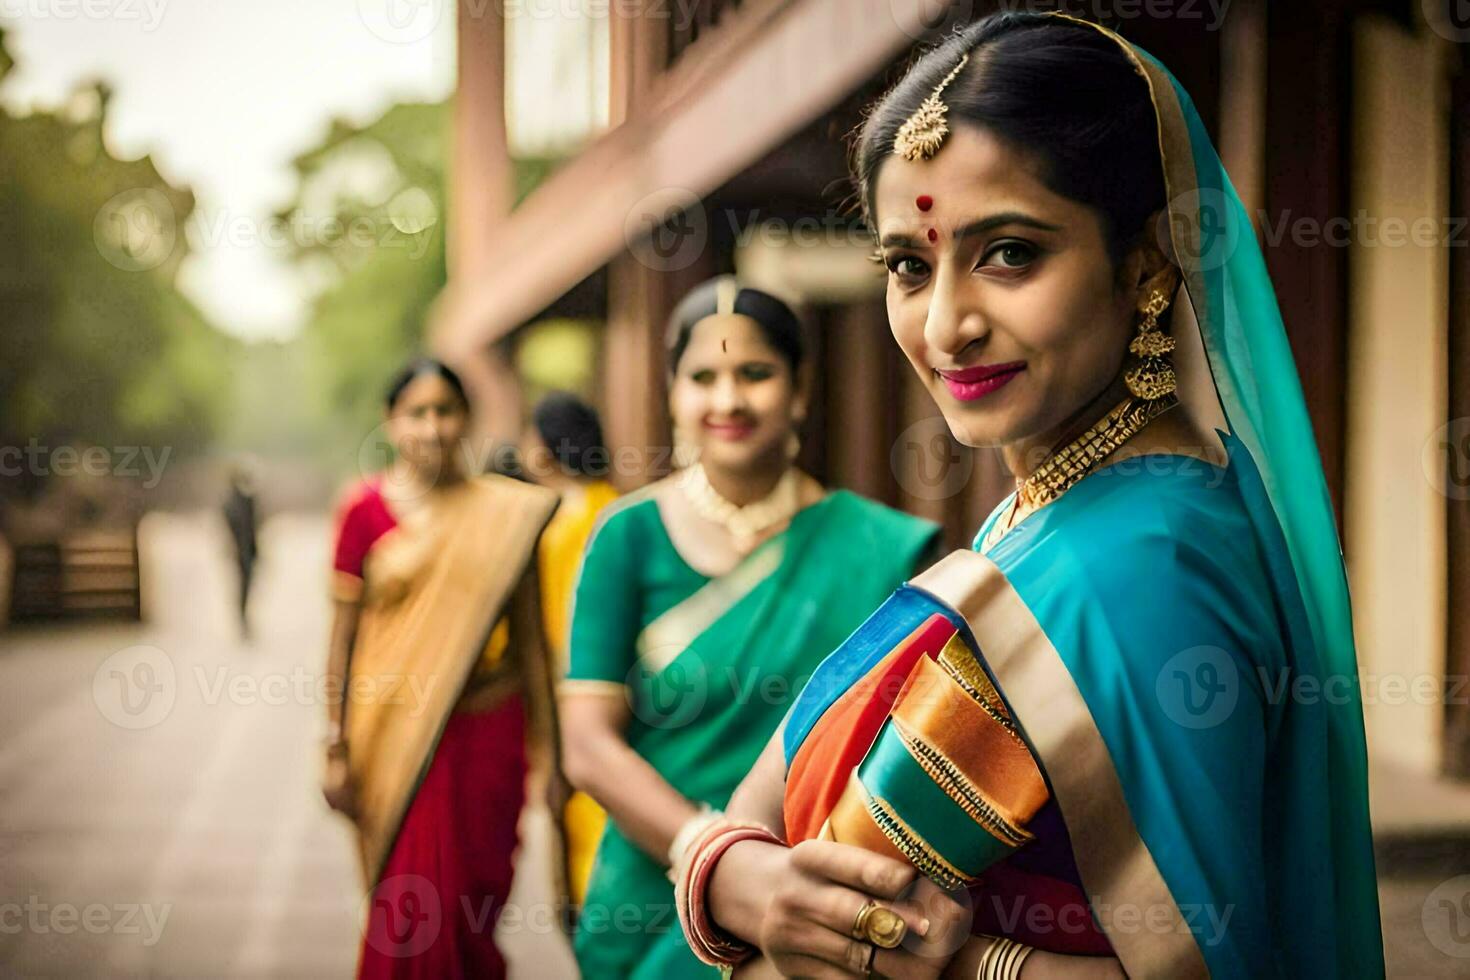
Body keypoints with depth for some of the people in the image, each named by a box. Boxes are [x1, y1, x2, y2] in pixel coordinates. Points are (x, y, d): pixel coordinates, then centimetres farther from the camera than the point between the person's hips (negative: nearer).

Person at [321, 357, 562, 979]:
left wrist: (548, 749, 5)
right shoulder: (366, 509, -2)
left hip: (487, 734, 1)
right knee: (409, 909, 1)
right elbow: (342, 635, 1)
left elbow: (528, 635, 6)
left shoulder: (507, 512, 3)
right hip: (396, 736, -1)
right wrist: (336, 750, -1)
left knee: (476, 905, 4)